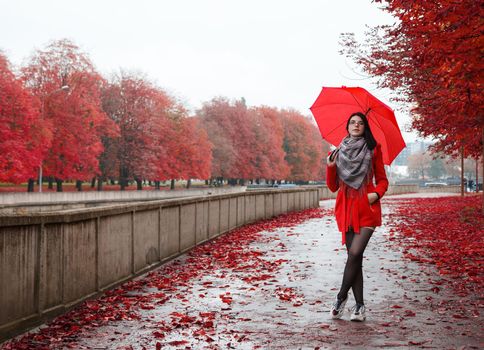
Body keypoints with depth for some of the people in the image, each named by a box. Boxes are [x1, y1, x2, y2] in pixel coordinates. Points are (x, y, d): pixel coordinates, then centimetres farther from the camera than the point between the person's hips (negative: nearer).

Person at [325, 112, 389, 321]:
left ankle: (341, 297, -1)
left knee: (355, 253, -16)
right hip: (347, 209, 2)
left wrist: (377, 193, -9)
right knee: (354, 257, 1)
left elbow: (382, 180, 11)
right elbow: (333, 187, 11)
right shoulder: (340, 152, 12)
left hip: (367, 208, -2)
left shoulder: (373, 150, 7)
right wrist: (330, 167, -5)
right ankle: (360, 306, 5)